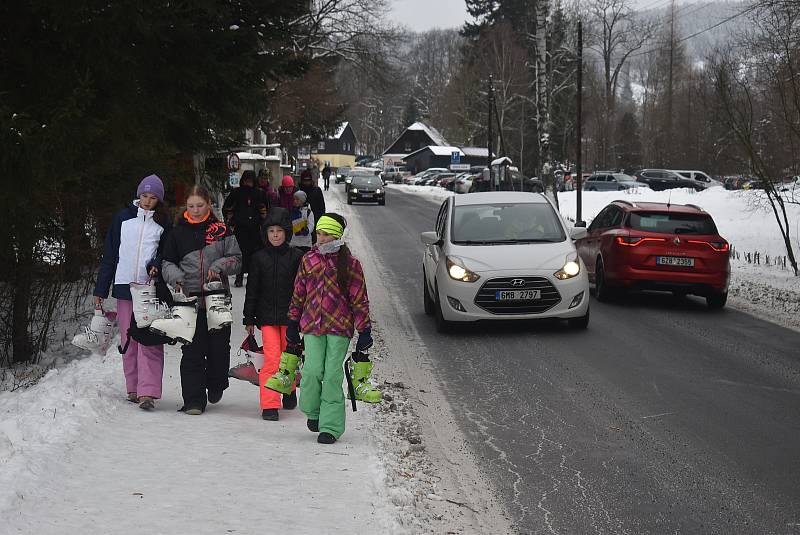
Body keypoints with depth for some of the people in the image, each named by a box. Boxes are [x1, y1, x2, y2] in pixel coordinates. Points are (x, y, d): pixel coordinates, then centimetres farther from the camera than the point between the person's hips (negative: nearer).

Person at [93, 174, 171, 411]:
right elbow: (109, 254, 10)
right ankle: (133, 389, 16)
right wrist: (100, 290, 8)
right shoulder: (123, 218, 9)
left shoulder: (163, 223, 7)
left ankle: (148, 392, -16)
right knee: (128, 340, 6)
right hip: (124, 286, 2)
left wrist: (157, 265, -15)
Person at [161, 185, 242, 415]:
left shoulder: (221, 230, 6)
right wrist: (176, 276, -9)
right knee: (192, 351, -5)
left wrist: (219, 266, -12)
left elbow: (236, 259, 7)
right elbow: (167, 262, 11)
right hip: (190, 298, 0)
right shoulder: (178, 232, 8)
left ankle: (216, 385, 32)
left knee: (219, 347, 5)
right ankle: (194, 400, -2)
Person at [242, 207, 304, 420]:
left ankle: (289, 391, 35)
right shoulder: (260, 257, 4)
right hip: (267, 316, 0)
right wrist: (249, 319, 7)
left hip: (290, 315, 0)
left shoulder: (296, 256, 2)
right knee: (271, 358, -9)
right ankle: (269, 405, -7)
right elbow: (252, 290, 8)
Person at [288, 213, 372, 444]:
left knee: (333, 375, -4)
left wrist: (364, 330, -1)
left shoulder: (350, 263, 0)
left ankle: (331, 427, 4)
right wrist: (293, 323, 18)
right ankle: (313, 412, 19)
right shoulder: (308, 260, 9)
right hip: (312, 324, 2)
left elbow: (359, 299, 1)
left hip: (339, 326, -2)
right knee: (313, 371, -9)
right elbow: (299, 293, 17)